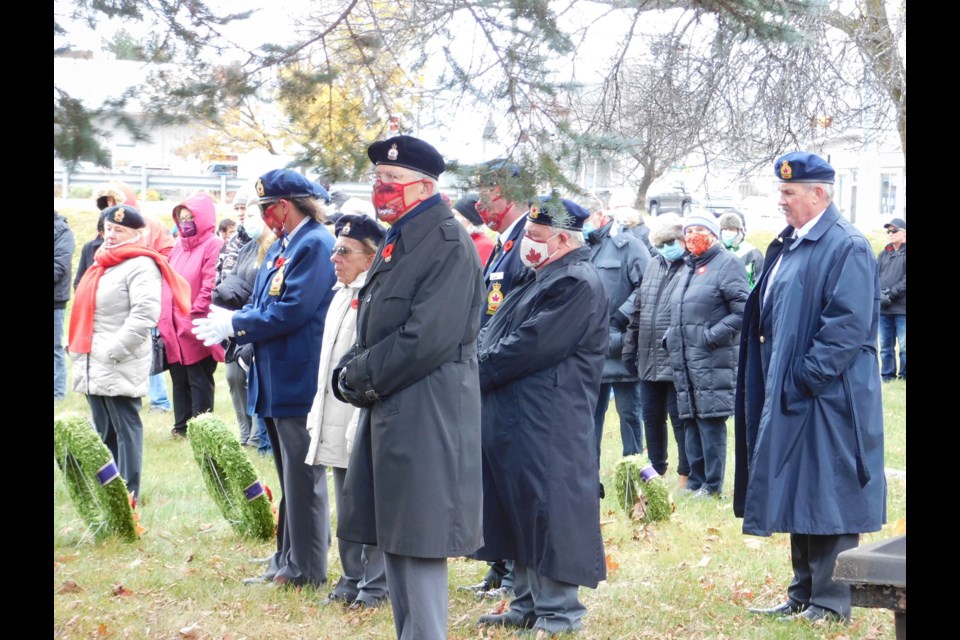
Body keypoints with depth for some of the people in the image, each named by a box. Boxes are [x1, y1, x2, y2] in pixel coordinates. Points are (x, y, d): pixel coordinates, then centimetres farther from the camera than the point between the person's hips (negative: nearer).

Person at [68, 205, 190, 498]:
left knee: (125, 429, -4)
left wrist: (113, 350, -22)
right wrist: (78, 348, 17)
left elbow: (144, 314, -22)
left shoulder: (140, 265, -10)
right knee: (103, 431, 13)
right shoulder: (103, 263, 18)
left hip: (120, 365, -9)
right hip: (94, 364, 9)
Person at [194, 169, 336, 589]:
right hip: (277, 381, 10)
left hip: (299, 381, -10)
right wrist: (233, 321, 1)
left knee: (302, 476, -2)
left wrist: (234, 325, -11)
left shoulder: (315, 245, -15)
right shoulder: (283, 246, 15)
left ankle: (306, 568, 6)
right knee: (290, 477, 16)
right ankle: (287, 562, 24)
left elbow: (290, 312, -21)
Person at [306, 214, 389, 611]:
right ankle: (352, 580, 23)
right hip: (337, 421, 9)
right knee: (346, 507, 14)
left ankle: (375, 586, 7)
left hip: (365, 420, -9)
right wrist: (319, 412, 20)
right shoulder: (342, 294, 16)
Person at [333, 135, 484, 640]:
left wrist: (360, 376, -12)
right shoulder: (397, 242, 15)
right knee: (391, 539, 14)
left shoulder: (449, 244, -14)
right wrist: (353, 372, 1)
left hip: (425, 414, -9)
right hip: (388, 408, 9)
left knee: (419, 540, -4)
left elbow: (428, 339, -21)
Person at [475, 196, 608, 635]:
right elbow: (497, 333, 20)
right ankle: (528, 605, 25)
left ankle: (558, 614, 4)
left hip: (548, 427, -10)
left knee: (547, 513, -5)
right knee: (519, 512, 15)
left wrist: (476, 372, -12)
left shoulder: (577, 284, -14)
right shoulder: (544, 278, 19)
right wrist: (475, 358, 1)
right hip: (516, 419, 10)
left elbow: (530, 346, -20)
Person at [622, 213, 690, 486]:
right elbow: (637, 310, 20)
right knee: (651, 418, 15)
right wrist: (630, 347, 18)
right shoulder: (653, 265, 15)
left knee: (680, 419, 0)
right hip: (649, 360, 8)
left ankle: (685, 475, 11)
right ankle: (656, 471, 27)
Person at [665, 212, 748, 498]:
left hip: (713, 359, -8)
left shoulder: (727, 264, -4)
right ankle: (695, 481, 15)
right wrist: (671, 336, 13)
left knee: (710, 420, -8)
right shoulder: (687, 268, 21)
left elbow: (743, 311, -13)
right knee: (690, 420, 9)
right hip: (683, 359, 8)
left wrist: (712, 337, -17)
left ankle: (712, 484, -3)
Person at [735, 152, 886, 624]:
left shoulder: (847, 247, -13)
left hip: (828, 396, -9)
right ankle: (804, 594, 22)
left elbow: (849, 325, -20)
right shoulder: (787, 245, 14)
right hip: (790, 395, 9)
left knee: (827, 495, -2)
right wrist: (777, 381, 12)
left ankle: (830, 602, 6)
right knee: (797, 494, 13)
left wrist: (805, 377, -19)